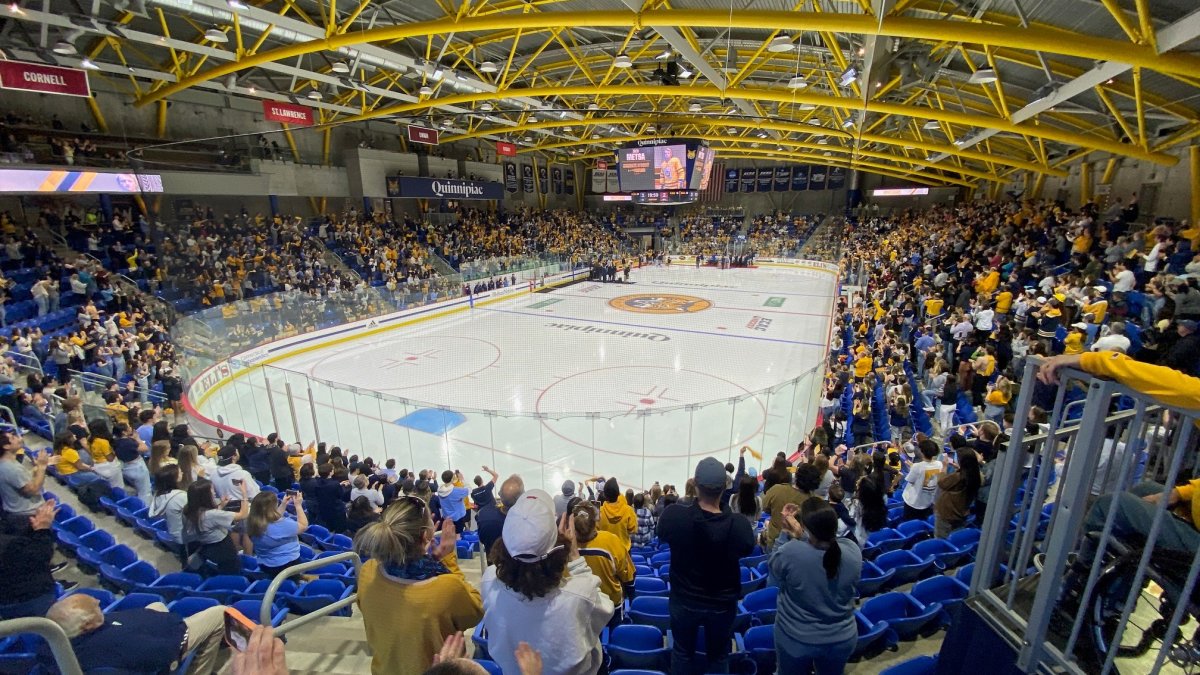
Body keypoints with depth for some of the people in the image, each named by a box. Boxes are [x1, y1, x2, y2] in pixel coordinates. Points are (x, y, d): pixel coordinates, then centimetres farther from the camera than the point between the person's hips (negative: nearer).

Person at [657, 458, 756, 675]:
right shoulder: (739, 525, -29)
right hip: (722, 603, 0)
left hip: (684, 600, 0)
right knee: (718, 656, 27)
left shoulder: (674, 515, -28)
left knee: (682, 652, 26)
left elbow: (662, 536, -5)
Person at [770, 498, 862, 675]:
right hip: (841, 639, 3)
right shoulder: (853, 550, -23)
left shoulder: (790, 552, -33)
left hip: (795, 640, -2)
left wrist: (785, 533, -8)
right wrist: (799, 535, -4)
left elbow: (774, 569, -11)